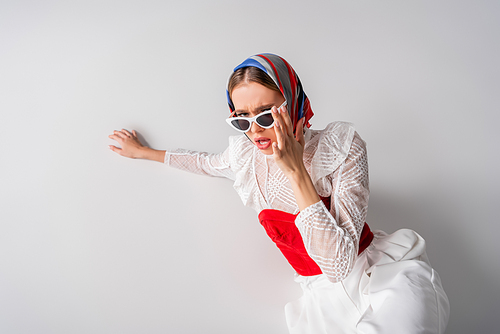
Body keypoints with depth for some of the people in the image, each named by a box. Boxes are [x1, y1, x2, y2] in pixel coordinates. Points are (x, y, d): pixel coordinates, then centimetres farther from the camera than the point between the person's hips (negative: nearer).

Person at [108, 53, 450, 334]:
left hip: (386, 273, -3)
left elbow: (338, 265, -25)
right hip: (326, 293, 3)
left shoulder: (340, 145, -17)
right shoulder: (245, 156, -4)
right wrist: (143, 151, 29)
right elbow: (206, 161, 21)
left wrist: (296, 170, -29)